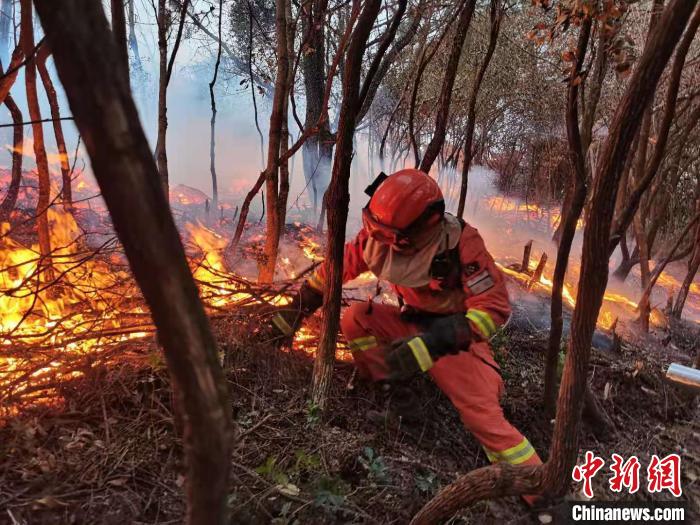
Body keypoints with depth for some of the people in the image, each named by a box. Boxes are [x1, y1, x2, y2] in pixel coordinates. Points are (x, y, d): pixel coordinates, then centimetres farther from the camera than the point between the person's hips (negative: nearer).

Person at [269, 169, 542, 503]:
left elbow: (495, 307, -31)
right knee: (355, 319, -16)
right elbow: (340, 265, -4)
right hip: (413, 324, 5)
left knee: (484, 417, -20)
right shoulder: (380, 234, -16)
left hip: (456, 334, -5)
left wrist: (430, 346, -42)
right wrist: (297, 308, -5)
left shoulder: (462, 244, -30)